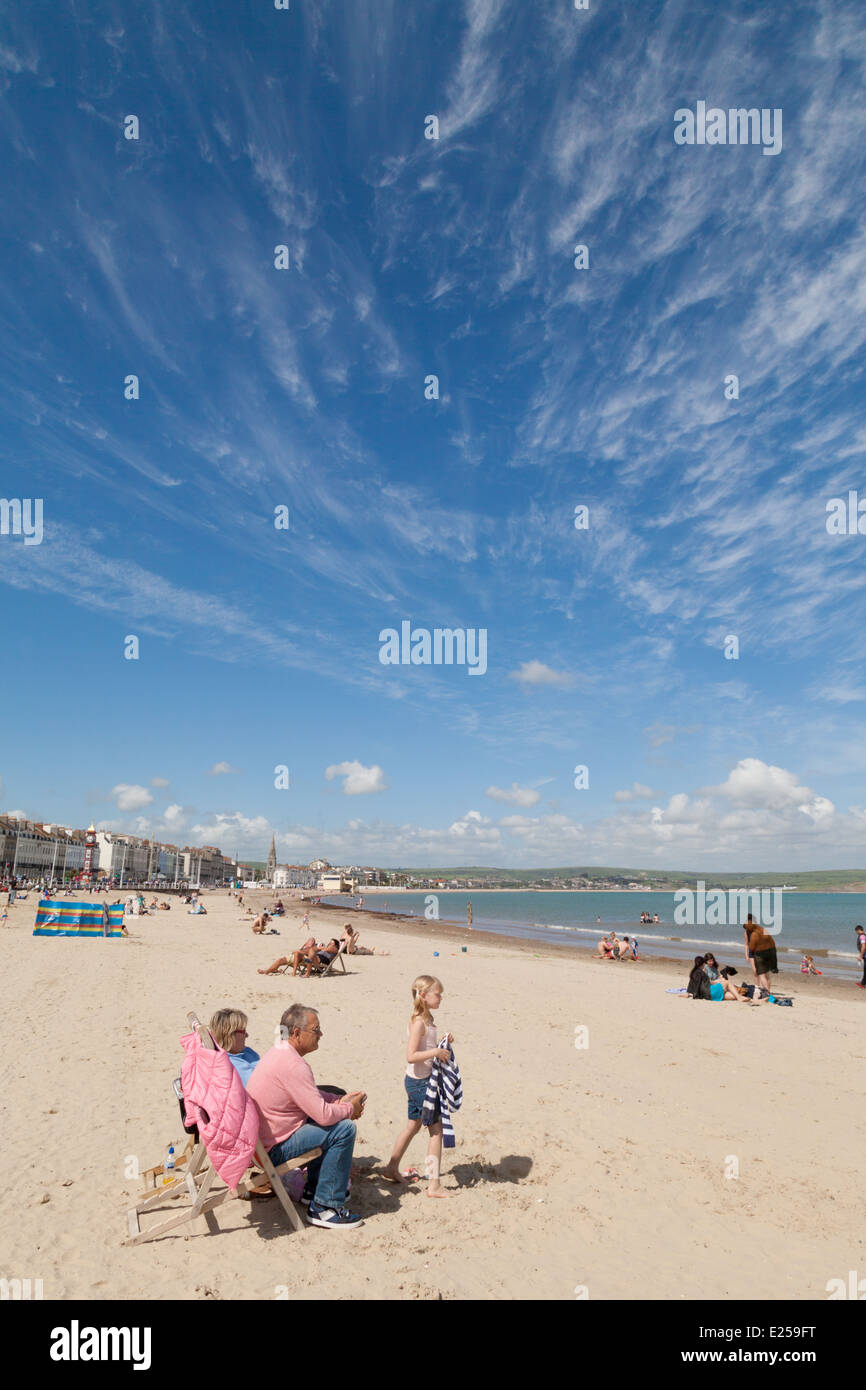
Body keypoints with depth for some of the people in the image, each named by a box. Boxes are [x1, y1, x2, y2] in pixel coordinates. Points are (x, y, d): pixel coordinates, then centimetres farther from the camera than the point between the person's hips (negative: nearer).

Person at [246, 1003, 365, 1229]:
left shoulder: (279, 1054, 8)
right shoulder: (292, 1064, -25)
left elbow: (312, 1095, 21)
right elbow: (323, 1114, -26)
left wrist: (339, 1101, 6)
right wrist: (350, 1109, -6)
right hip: (270, 1149, -10)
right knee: (344, 1129, -14)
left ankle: (314, 1189, 32)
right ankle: (325, 1207, -5)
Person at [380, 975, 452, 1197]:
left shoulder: (425, 1019, 8)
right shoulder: (418, 1022, -22)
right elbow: (411, 1056, -28)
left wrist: (442, 1044, 4)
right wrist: (436, 1052, -28)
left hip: (416, 1081, 10)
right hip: (419, 1081, -10)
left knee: (413, 1125, 22)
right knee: (436, 1129, -3)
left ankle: (391, 1169, 37)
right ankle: (433, 1185, 4)